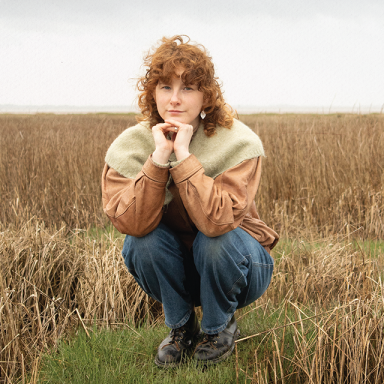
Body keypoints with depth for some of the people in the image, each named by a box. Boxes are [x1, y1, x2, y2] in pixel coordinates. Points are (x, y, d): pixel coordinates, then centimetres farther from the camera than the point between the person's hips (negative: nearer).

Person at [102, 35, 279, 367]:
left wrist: (183, 154, -36)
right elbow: (130, 223, -29)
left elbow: (216, 221, -37)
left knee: (216, 240, -33)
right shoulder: (129, 147, -14)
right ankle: (181, 327, 1)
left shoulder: (238, 143, -22)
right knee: (143, 241, -26)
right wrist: (159, 156, -36)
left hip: (235, 267, -2)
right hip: (177, 272, 2)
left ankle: (219, 327, -1)